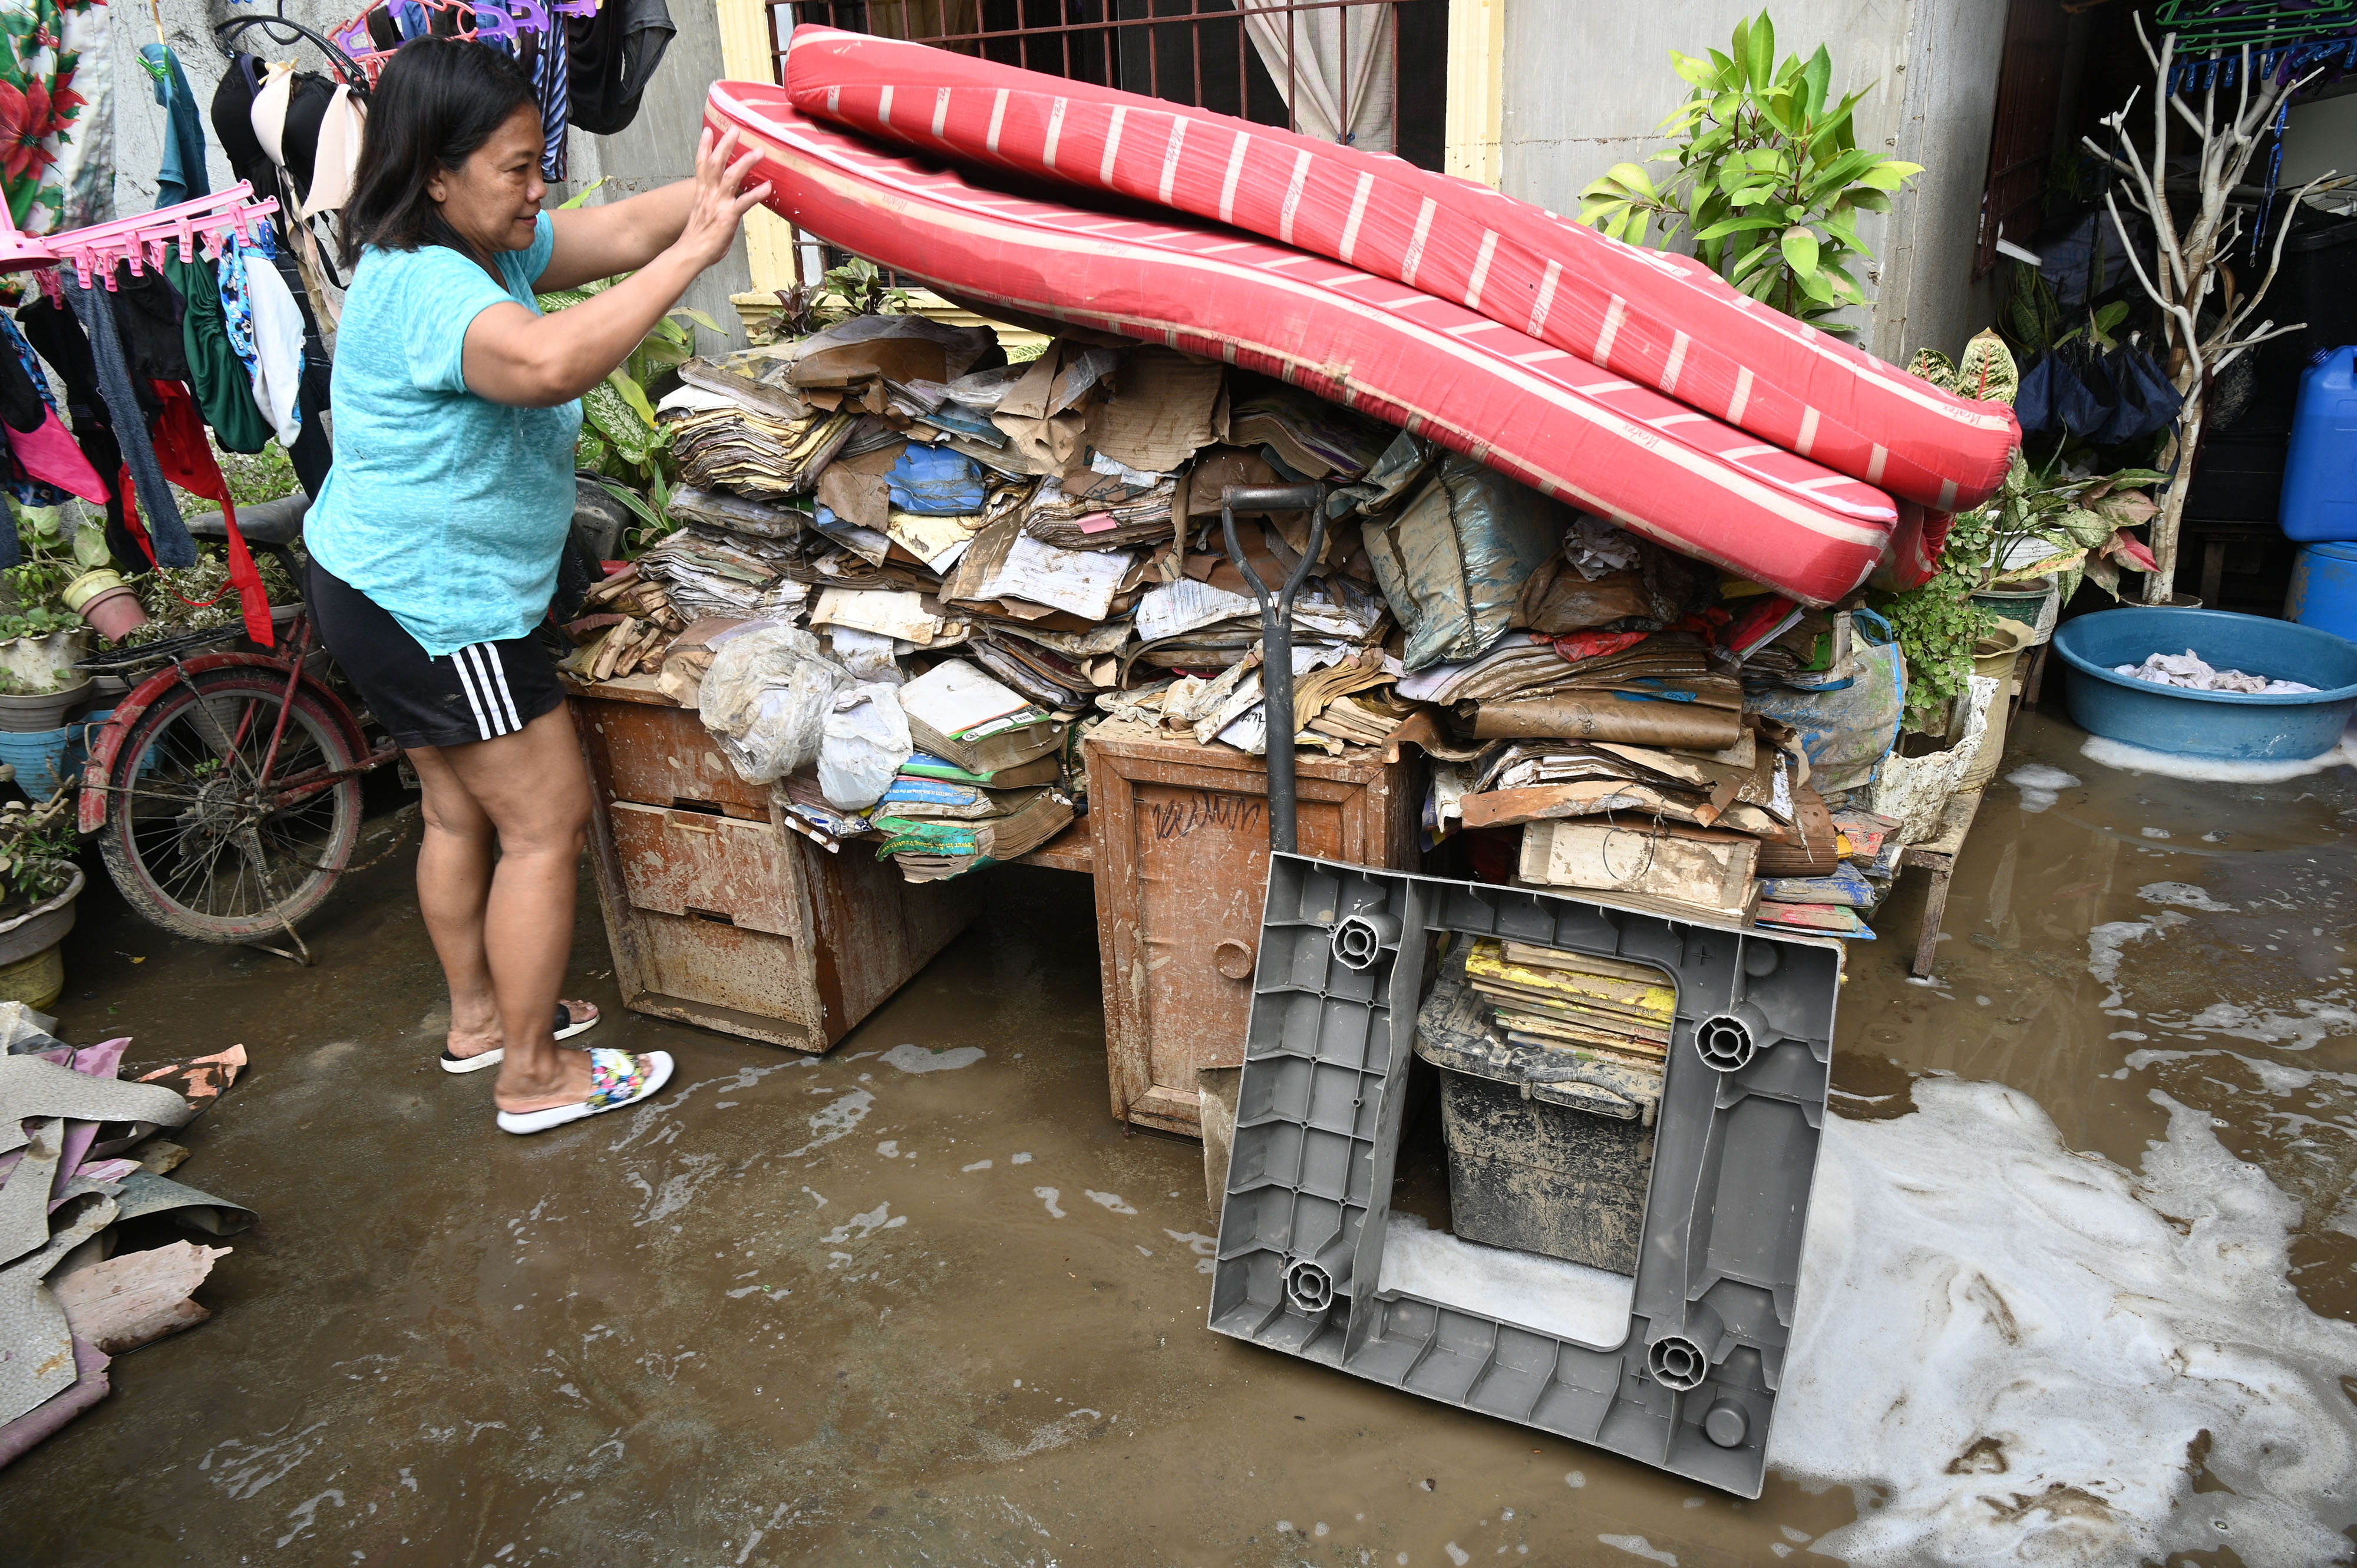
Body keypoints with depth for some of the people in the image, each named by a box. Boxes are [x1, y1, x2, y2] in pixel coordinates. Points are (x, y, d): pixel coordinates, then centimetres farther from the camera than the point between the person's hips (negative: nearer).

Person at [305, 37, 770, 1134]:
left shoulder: (489, 246, 4)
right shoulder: (422, 285, -26)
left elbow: (624, 231, -3)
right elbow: (550, 361, -46)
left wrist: (718, 186, -19)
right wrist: (696, 250, -43)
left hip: (386, 592, 10)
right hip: (434, 606, -10)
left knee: (460, 810, 21)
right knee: (547, 822, -1)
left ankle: (478, 1017, 38)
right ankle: (534, 1075, 11)